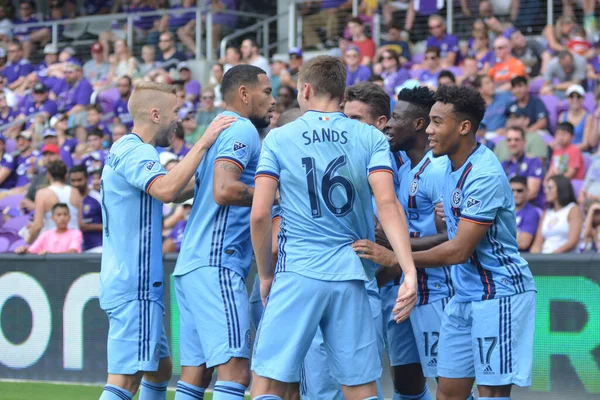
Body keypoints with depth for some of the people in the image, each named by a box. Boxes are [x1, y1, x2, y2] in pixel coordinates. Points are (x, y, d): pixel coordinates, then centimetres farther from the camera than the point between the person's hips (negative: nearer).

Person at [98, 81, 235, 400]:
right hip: (135, 285, -11)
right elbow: (166, 190, -33)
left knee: (160, 369, 19)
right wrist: (203, 143, -28)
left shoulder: (125, 148, 18)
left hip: (129, 280, 11)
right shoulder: (137, 151, -14)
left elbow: (166, 192, 27)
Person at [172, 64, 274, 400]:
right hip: (216, 265, -10)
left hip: (193, 265, 10)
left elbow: (179, 190, 25)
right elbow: (224, 190, -21)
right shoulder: (242, 130, -6)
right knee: (235, 371, -16)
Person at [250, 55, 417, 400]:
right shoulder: (371, 138, 4)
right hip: (351, 278, 2)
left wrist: (265, 275, 10)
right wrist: (410, 271, -14)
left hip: (296, 274, -2)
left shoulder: (279, 139, 2)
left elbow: (260, 215, -3)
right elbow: (388, 204, -9)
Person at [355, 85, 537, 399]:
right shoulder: (450, 165, 8)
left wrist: (395, 259, -16)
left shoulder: (484, 175, -21)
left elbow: (459, 251, -21)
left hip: (499, 294, -9)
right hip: (464, 296, 9)